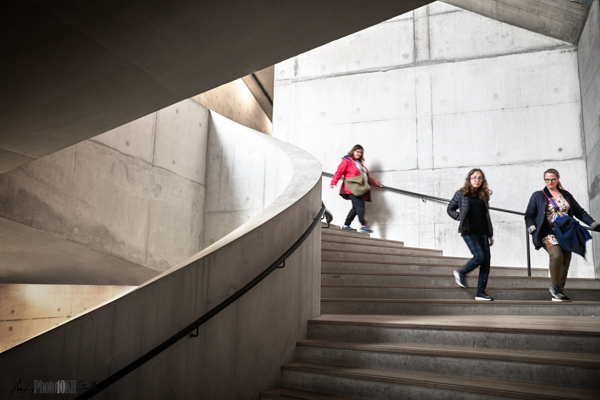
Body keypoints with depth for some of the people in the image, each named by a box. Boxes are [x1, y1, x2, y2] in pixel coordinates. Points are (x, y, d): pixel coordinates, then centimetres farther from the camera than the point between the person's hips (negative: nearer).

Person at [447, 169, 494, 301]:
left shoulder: (483, 196, 14)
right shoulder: (461, 194, 3)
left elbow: (486, 216, 19)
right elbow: (450, 209, 10)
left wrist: (490, 235, 18)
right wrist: (460, 217, -7)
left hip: (482, 232, 5)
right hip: (469, 231, -5)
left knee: (486, 261, -1)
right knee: (480, 256, -19)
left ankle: (480, 292, 7)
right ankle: (461, 273, 9)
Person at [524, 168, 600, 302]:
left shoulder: (566, 195, 16)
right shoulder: (538, 196, 7)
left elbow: (580, 212, 18)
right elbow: (529, 215, 5)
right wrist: (533, 231, -9)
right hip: (549, 234, -4)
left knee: (565, 262, 0)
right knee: (556, 256, -26)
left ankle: (558, 293, 11)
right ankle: (555, 287, -9)